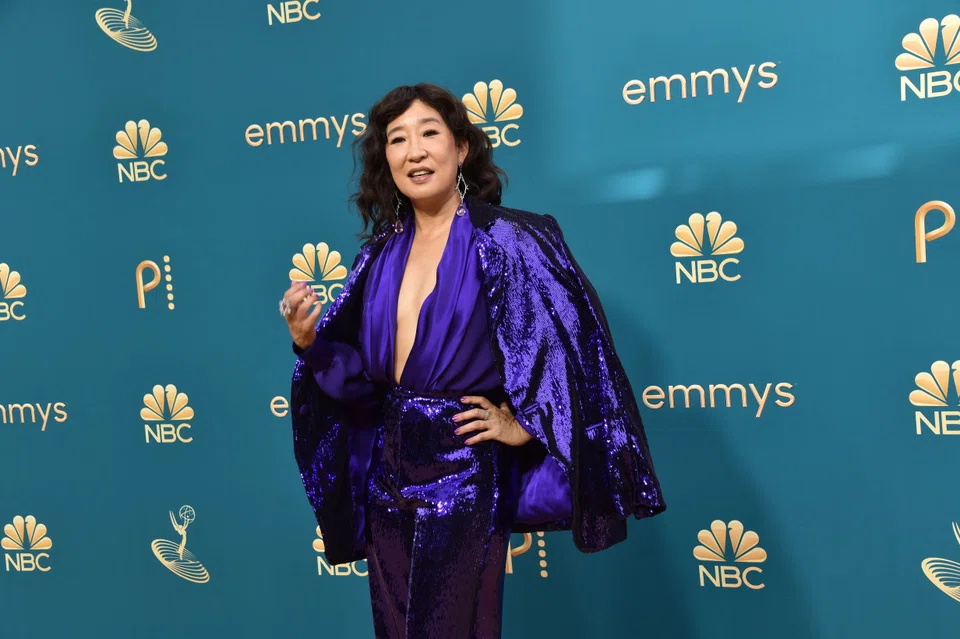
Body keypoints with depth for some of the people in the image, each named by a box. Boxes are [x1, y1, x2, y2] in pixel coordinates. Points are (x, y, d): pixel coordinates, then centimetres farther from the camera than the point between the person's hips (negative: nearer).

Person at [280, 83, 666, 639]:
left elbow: (572, 336, -15)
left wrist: (526, 425, -12)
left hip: (463, 472, -5)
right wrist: (309, 342, -9)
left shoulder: (501, 240, -10)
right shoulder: (382, 254, 7)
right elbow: (360, 378, 7)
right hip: (387, 473, 6)